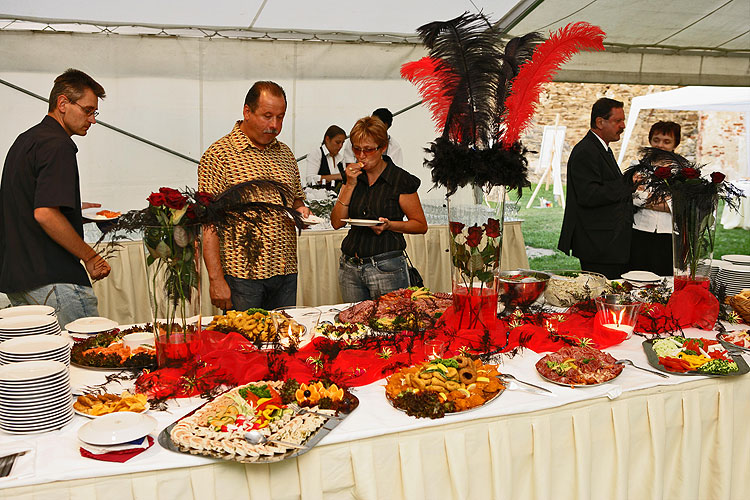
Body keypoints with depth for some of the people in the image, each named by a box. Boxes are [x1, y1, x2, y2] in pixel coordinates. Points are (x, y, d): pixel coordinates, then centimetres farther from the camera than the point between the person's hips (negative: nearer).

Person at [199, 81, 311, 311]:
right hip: (242, 275, -6)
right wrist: (216, 279, -17)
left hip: (286, 274, 6)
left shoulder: (285, 153, 12)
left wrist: (300, 209, 1)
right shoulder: (219, 155, -8)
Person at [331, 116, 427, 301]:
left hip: (386, 267, -4)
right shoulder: (352, 176, 8)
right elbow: (336, 222, 2)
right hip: (350, 267, 5)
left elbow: (421, 225, -1)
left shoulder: (401, 180, -6)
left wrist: (389, 225, -17)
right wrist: (350, 185, -6)